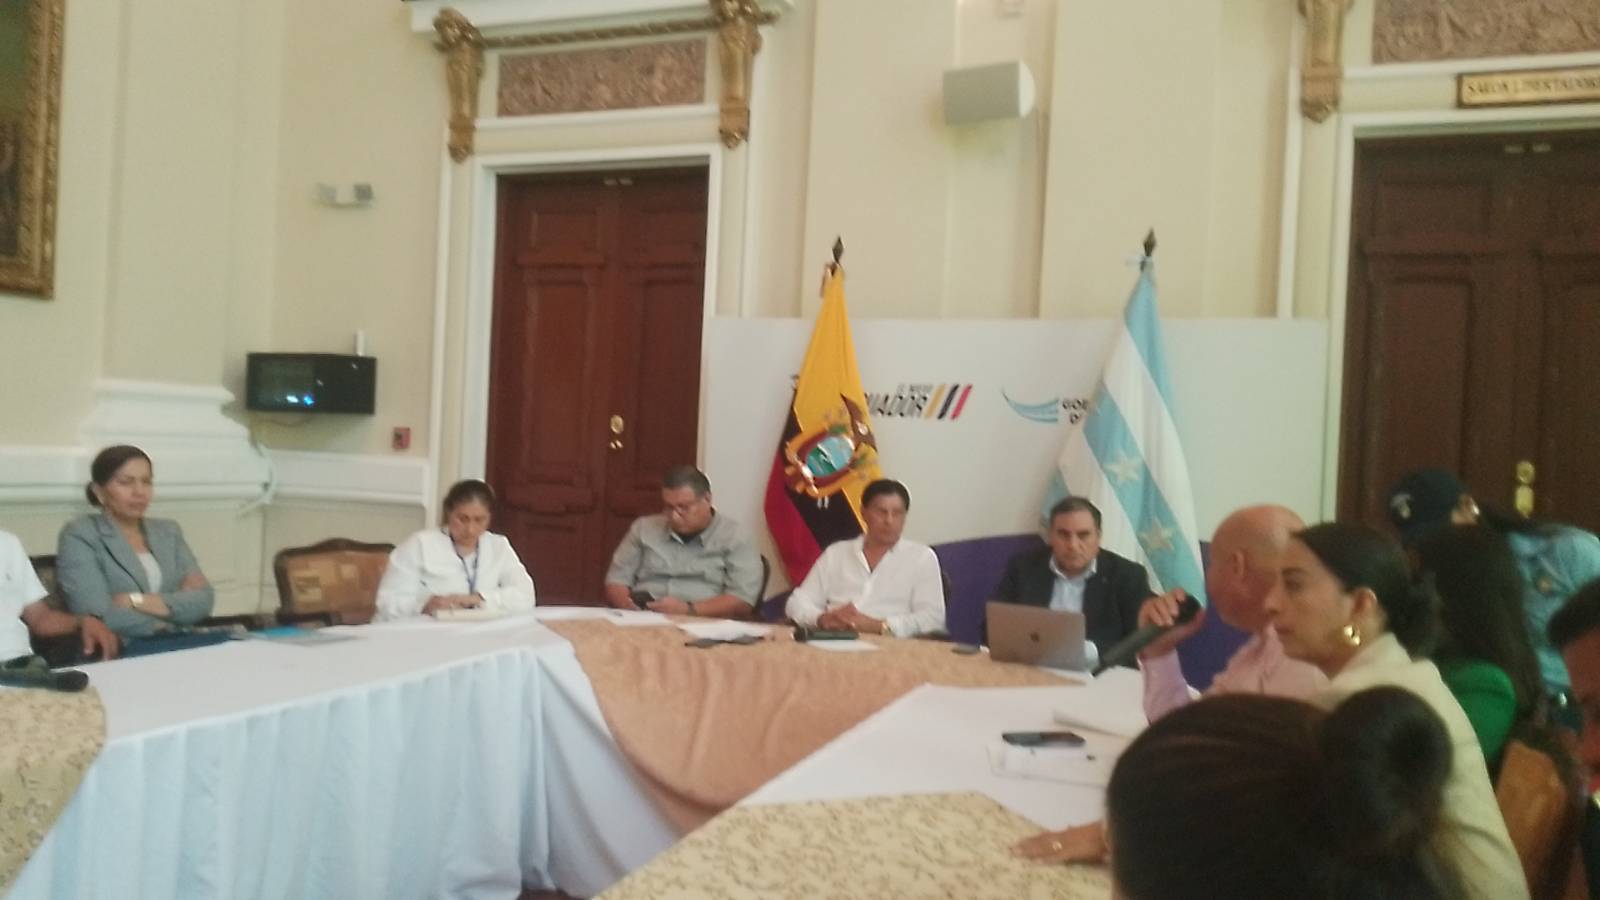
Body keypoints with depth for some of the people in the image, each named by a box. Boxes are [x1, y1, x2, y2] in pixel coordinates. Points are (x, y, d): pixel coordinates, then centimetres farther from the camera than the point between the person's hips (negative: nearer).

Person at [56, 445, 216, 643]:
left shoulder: (168, 531, 15)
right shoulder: (79, 535, 1)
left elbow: (203, 600, 2)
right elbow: (98, 616, -12)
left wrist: (138, 603, -10)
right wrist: (178, 602, -3)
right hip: (116, 655, -4)